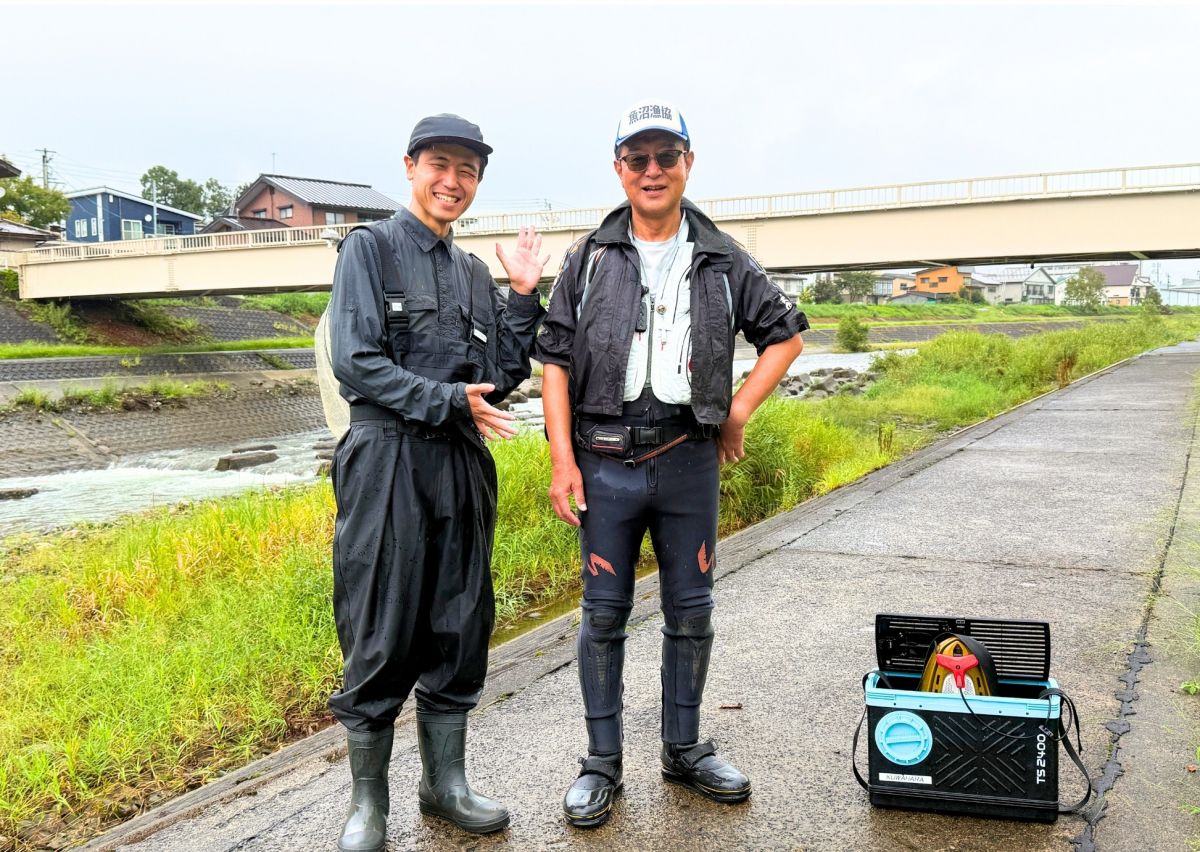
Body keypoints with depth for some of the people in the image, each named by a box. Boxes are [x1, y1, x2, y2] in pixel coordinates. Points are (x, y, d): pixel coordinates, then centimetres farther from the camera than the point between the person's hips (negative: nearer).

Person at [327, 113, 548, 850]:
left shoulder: (473, 273, 17)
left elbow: (502, 377, 12)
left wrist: (524, 295, 5)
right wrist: (447, 400, -16)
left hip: (463, 465, 6)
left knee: (460, 630, 11)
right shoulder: (371, 248, 0)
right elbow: (356, 363, -11)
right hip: (388, 463, -6)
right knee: (380, 639, 0)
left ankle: (446, 782, 26)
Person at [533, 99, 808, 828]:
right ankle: (603, 762, 19)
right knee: (605, 613, 5)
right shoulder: (590, 259, 3)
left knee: (691, 611, 10)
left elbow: (787, 334, 15)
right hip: (605, 460, -1)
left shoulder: (723, 261, 6)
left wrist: (741, 409, 4)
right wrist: (563, 459, -7)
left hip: (689, 459, 2)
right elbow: (556, 360, 0)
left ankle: (685, 749, 28)